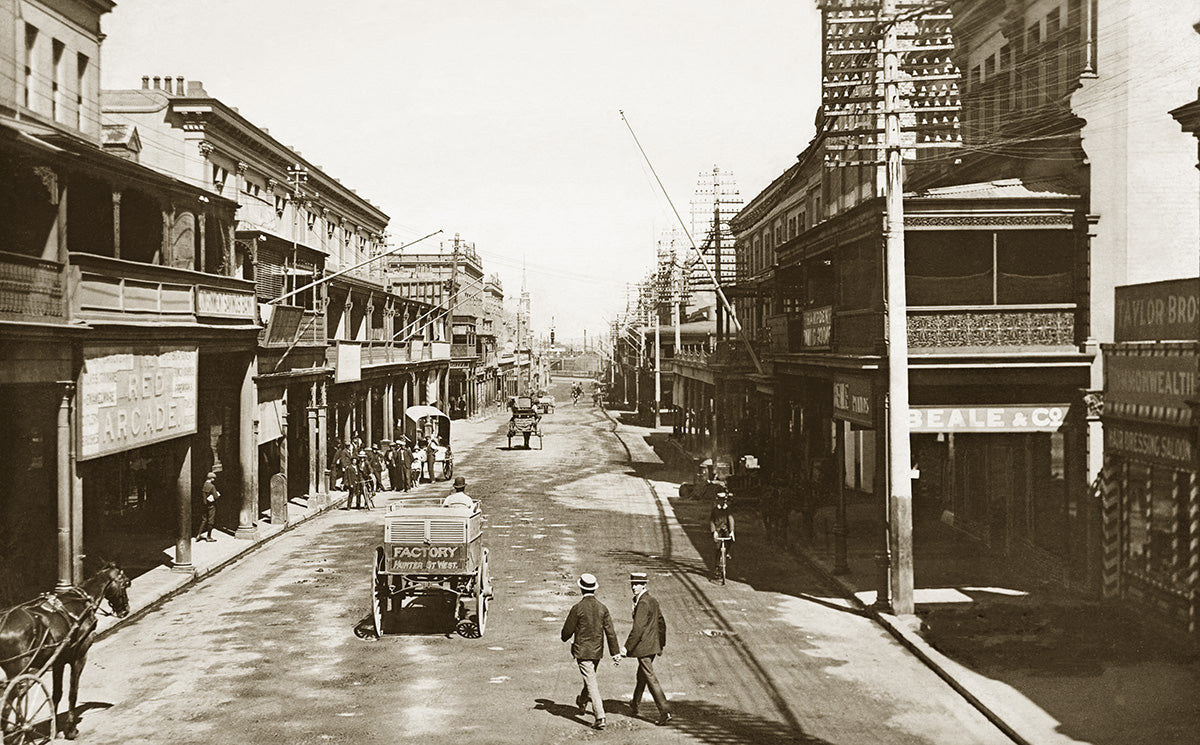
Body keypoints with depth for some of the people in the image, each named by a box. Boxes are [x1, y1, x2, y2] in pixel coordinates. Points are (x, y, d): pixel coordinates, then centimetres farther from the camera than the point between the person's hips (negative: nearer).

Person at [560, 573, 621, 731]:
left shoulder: (578, 608, -15)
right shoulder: (602, 608, -3)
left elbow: (568, 630, -8)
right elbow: (610, 632, -3)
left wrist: (566, 638, 16)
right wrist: (615, 652, 0)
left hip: (582, 651, -5)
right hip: (597, 651, 5)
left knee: (592, 683, -5)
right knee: (591, 676, 26)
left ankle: (600, 717, -12)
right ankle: (582, 702, 48)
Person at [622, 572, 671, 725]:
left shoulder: (643, 603, -20)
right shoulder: (652, 600, 11)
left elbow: (638, 628, -25)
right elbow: (661, 622, 19)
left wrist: (626, 647, -24)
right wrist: (661, 643, 27)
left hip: (643, 647, -10)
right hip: (653, 646, 10)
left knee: (650, 678, -7)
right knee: (641, 676, 23)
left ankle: (664, 711, -11)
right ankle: (634, 705, 39)